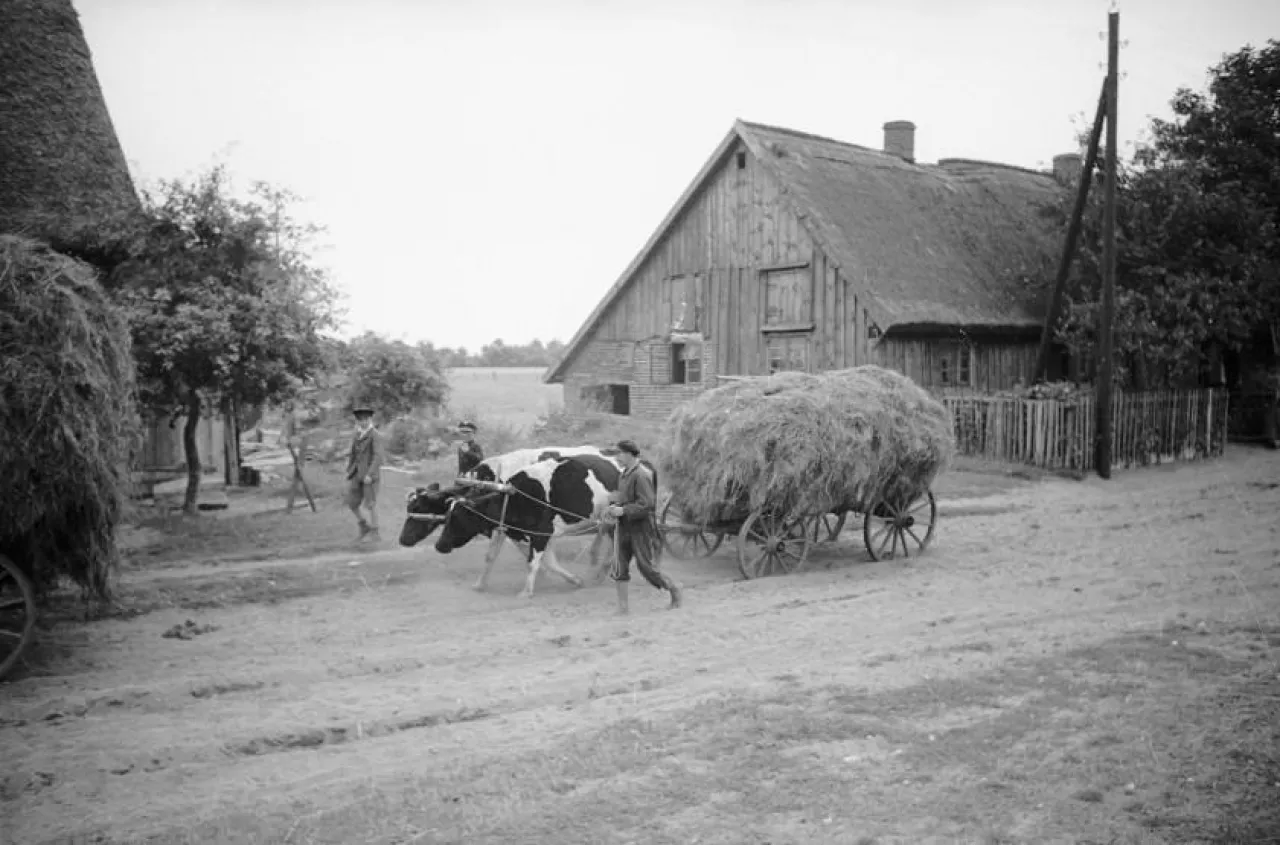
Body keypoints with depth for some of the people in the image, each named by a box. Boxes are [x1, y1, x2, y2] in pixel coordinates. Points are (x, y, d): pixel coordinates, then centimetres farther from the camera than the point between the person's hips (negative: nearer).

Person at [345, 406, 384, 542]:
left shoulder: (376, 435, -10)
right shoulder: (357, 435, 13)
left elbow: (378, 456, -18)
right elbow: (353, 454, 18)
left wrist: (370, 474, -25)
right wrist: (349, 472, 14)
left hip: (370, 473, -7)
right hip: (357, 473, 7)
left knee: (371, 503, -2)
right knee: (351, 502, 3)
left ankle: (374, 533, 8)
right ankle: (364, 526, 20)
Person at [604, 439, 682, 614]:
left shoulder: (641, 476, -17)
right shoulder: (624, 475, 11)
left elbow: (646, 504, -22)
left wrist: (622, 510, -24)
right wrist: (615, 507, 5)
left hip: (641, 529, -8)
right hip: (624, 527, 8)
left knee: (646, 566, -1)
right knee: (619, 566, 2)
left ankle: (673, 588, 24)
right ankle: (622, 607, 6)